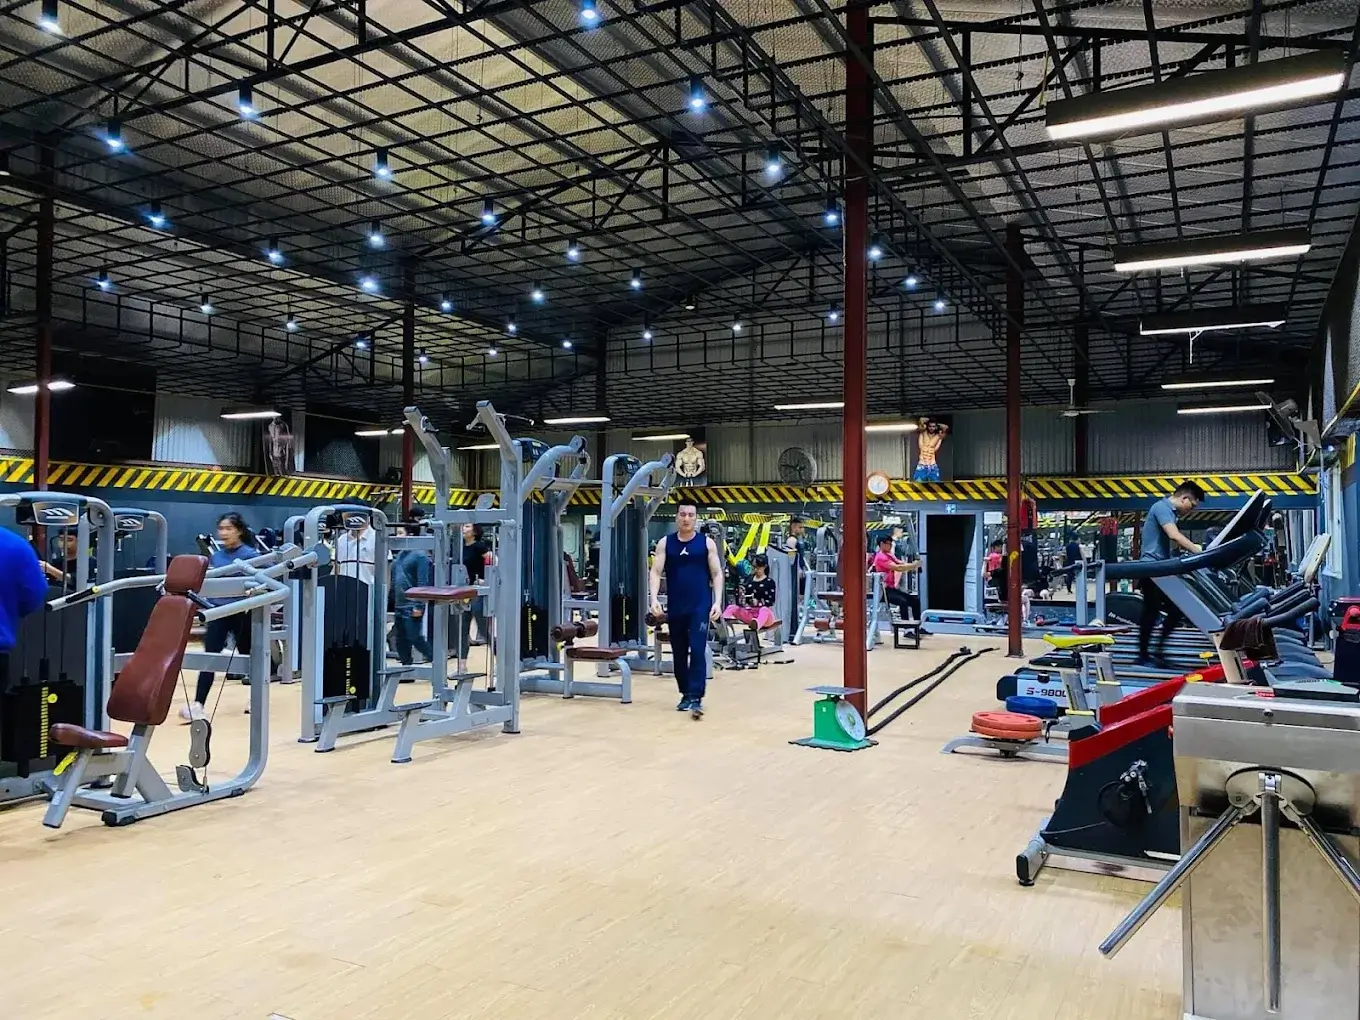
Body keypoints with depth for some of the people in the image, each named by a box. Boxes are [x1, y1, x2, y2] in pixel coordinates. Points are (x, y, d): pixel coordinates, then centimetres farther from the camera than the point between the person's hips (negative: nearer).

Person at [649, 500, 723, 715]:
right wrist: (654, 598, -15)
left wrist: (717, 602, -9)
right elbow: (656, 572, -1)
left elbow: (717, 574, 2)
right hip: (675, 607, 3)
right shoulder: (665, 543, 5)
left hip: (700, 605, -3)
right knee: (678, 654, 10)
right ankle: (685, 694, 24)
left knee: (697, 650, -12)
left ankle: (696, 697, -13)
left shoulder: (707, 543, 2)